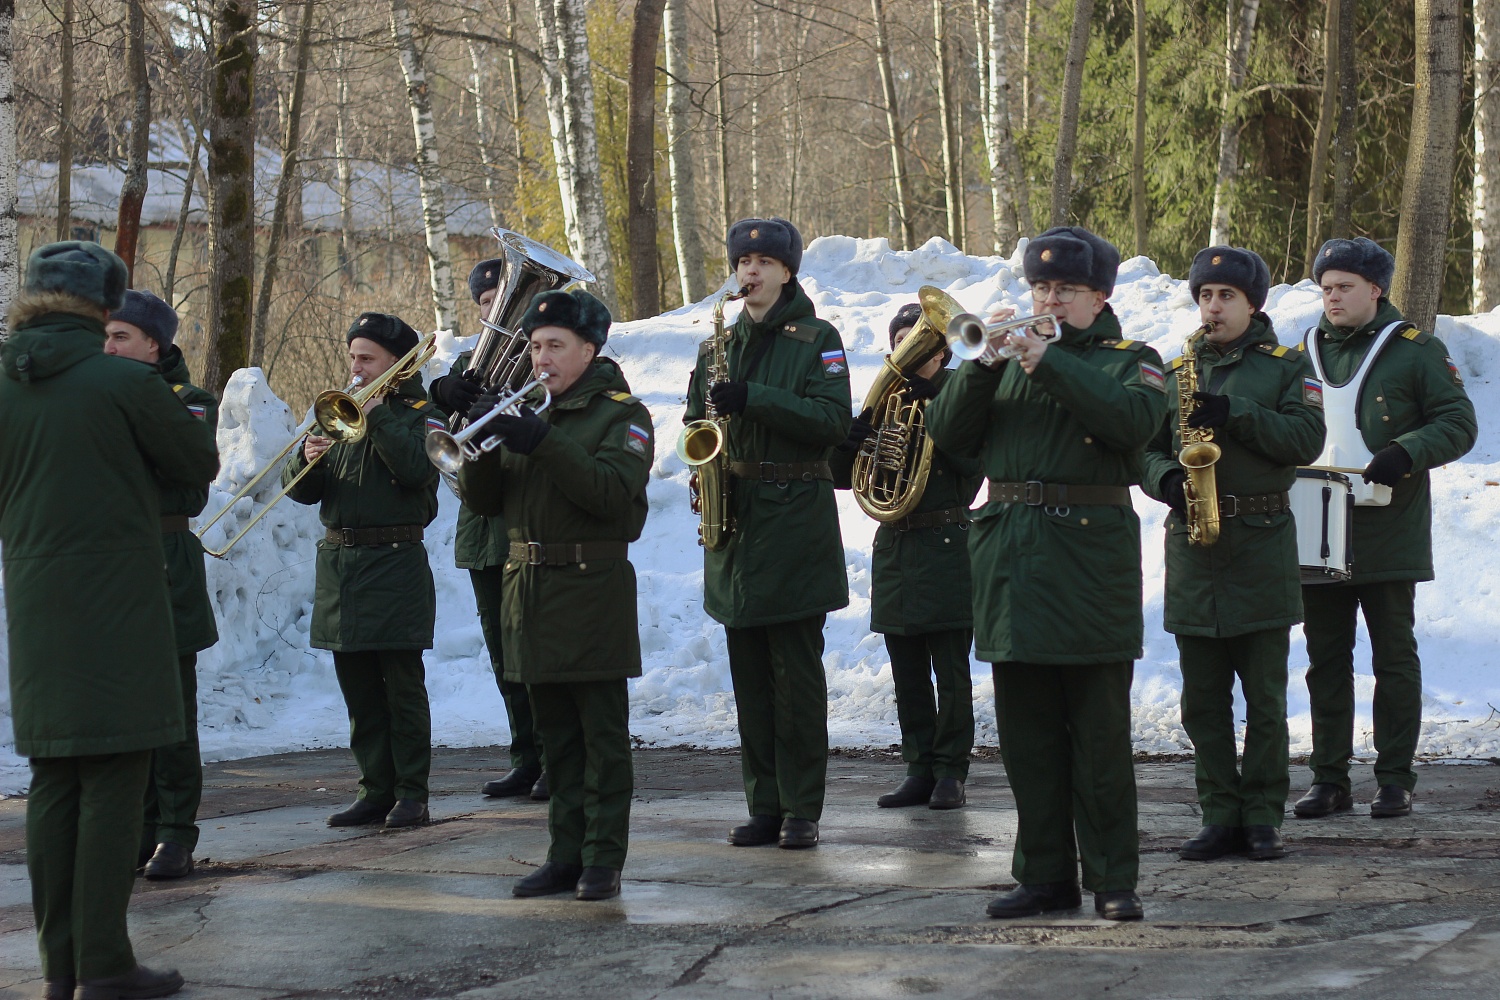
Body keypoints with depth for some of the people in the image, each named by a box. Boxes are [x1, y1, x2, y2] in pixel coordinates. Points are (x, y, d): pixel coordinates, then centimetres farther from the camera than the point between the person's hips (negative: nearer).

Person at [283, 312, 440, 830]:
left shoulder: (418, 413, 1)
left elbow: (418, 469, -20)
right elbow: (300, 490, 10)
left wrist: (378, 416, -17)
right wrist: (307, 459, -11)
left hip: (395, 564, -6)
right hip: (339, 563, 6)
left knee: (403, 685, -3)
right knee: (359, 690, 7)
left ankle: (411, 793, 1)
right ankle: (375, 790, 13)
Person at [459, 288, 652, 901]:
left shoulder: (621, 413, -2)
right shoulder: (525, 411, 15)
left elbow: (613, 493, -19)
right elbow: (484, 501, 9)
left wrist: (545, 444, -26)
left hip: (593, 589, -6)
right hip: (530, 590, 6)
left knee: (603, 736, -2)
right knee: (556, 737, 10)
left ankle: (604, 859, 1)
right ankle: (566, 855, 16)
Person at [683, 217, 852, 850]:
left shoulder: (817, 340, 0)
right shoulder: (719, 346, 15)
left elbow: (834, 421, -11)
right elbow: (696, 421, 22)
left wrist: (755, 399, -20)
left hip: (795, 522, -5)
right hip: (734, 522, 5)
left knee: (796, 674, -4)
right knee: (750, 677, 6)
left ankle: (802, 809, 0)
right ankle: (764, 807, 11)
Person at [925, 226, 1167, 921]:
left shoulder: (1128, 360, 6)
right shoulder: (1009, 357, 16)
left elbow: (1135, 420, -17)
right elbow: (946, 434, 5)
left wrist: (1049, 363, -20)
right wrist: (982, 366, -10)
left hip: (1091, 553, -4)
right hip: (1010, 556, 4)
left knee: (1100, 729, -2)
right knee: (1027, 732, 7)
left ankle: (1113, 880, 4)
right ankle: (1045, 876, 15)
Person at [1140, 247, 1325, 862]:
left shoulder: (1287, 367, 4)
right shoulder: (1176, 371, 14)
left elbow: (1307, 439, -9)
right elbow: (1144, 447, 12)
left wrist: (1234, 413, -19)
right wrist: (1166, 478, -10)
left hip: (1261, 547, -3)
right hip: (1192, 545, 3)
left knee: (1264, 700, 1)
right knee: (1202, 701, 4)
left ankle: (1263, 819, 8)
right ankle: (1221, 818, 10)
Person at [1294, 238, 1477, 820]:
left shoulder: (1415, 350, 0)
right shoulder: (1305, 352, 14)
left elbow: (1459, 423, -4)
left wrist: (1406, 453, -21)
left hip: (1388, 534, -4)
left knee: (1394, 658, 2)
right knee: (1325, 659, 7)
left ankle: (1396, 779, 7)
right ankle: (1329, 779, 13)